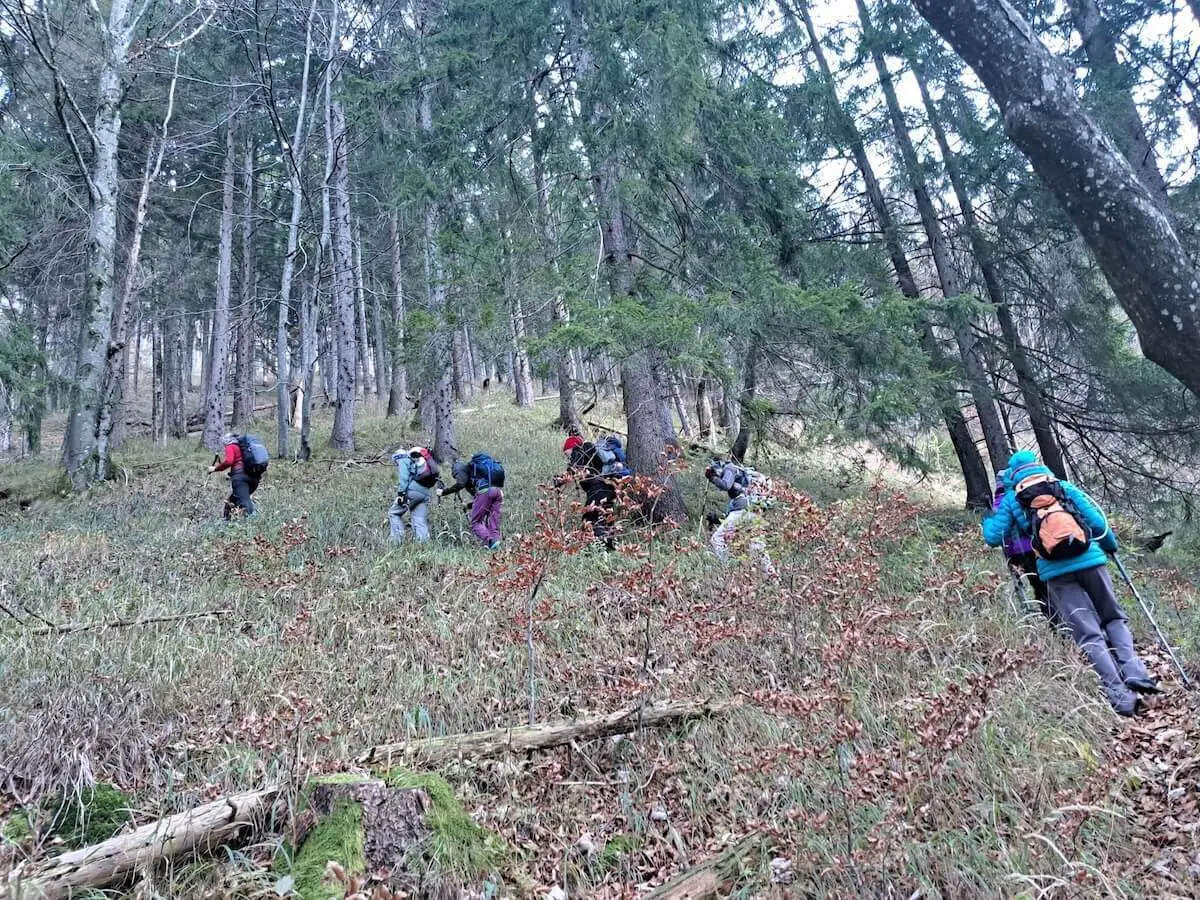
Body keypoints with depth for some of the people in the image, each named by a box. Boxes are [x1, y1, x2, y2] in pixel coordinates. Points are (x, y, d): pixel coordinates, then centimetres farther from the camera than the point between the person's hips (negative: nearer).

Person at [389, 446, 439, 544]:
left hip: (412, 490, -7)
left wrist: (401, 493, -14)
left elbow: (404, 478, -8)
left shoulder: (403, 460, 11)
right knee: (420, 520, 3)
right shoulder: (420, 460, 33)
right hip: (426, 493, 7)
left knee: (394, 513, 5)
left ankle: (396, 541, -6)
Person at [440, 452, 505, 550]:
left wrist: (443, 492, 5)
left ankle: (489, 541, -19)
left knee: (475, 522, 1)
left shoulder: (463, 468, 17)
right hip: (499, 490, 7)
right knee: (493, 523, 10)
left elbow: (460, 484, -5)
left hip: (485, 490, -7)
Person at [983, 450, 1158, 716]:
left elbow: (993, 537, 10)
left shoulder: (1011, 500, 12)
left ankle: (1119, 695, -10)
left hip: (1055, 573, -1)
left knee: (1089, 634, 0)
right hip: (1090, 560, 1)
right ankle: (1134, 674, 1)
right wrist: (1111, 545, 28)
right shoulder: (1066, 488, 14)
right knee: (1115, 619, 20)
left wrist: (988, 521, 32)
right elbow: (1097, 522, 9)